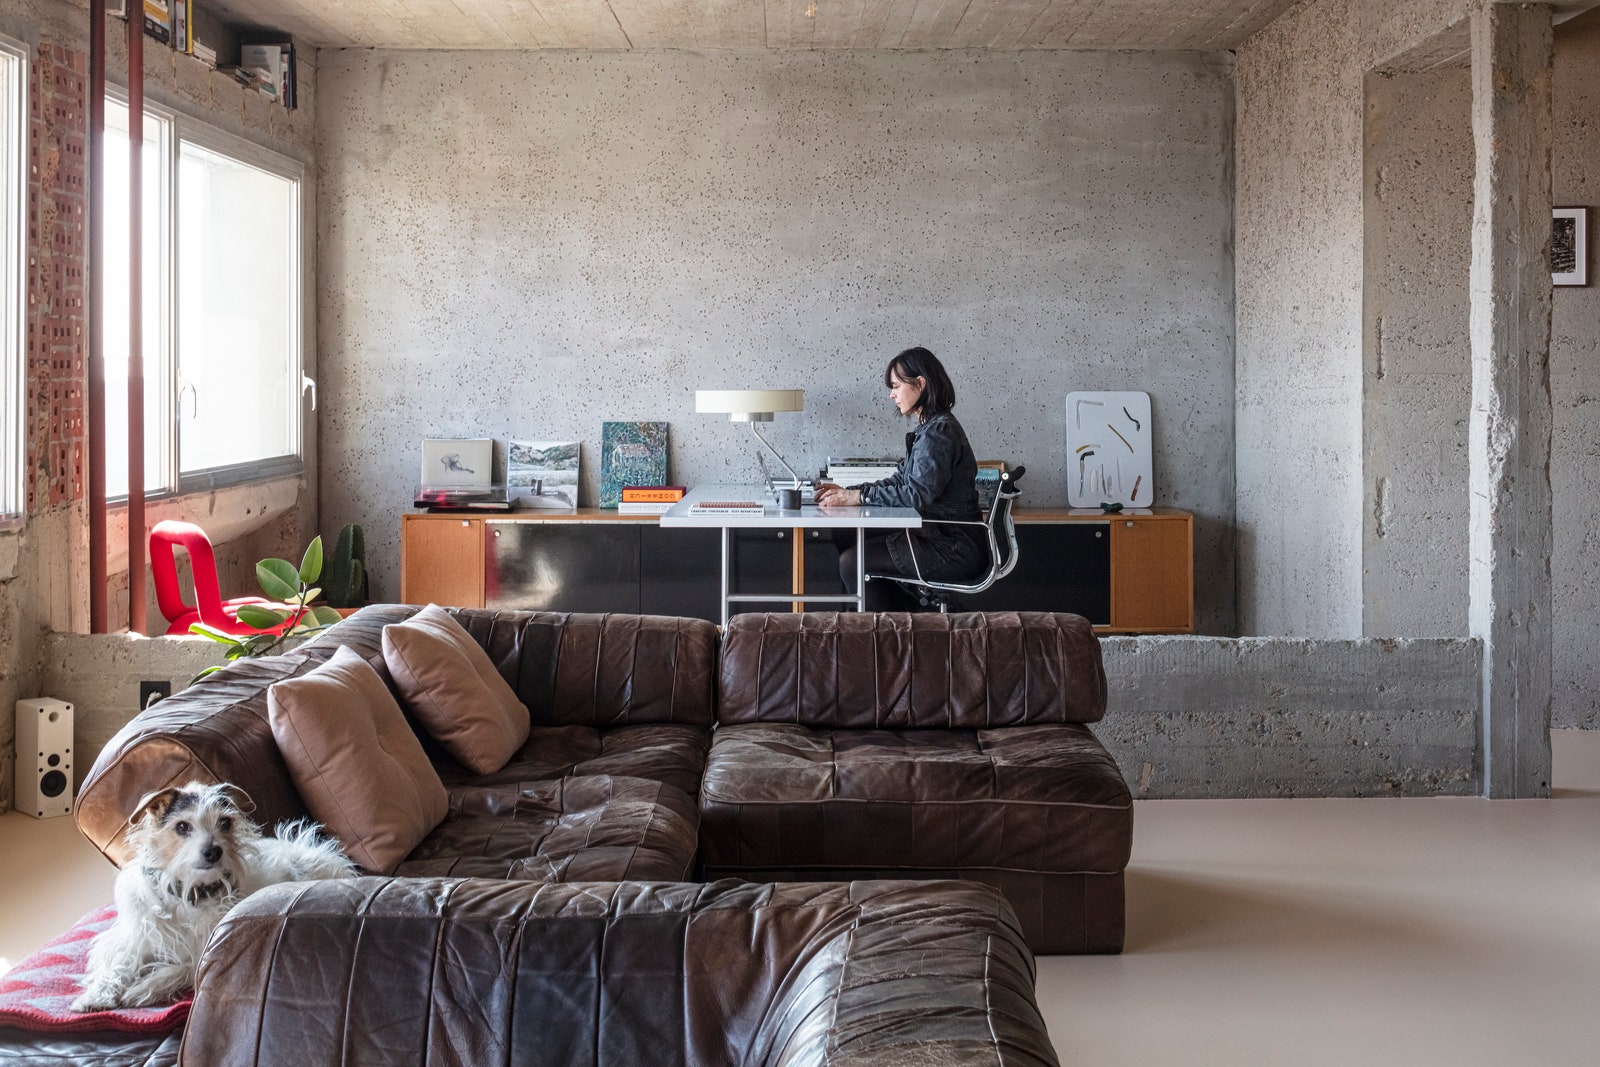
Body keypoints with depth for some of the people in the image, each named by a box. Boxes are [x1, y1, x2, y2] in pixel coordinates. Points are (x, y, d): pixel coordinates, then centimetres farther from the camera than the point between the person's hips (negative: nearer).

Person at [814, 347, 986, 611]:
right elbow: (900, 481, 16)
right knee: (856, 548, 13)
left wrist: (859, 496, -18)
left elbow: (917, 494, -24)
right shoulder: (929, 430, 15)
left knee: (851, 561, -10)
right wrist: (849, 491, 5)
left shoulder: (939, 432, -17)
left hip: (955, 551, -10)